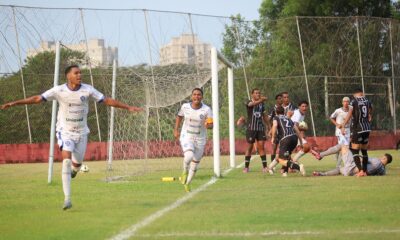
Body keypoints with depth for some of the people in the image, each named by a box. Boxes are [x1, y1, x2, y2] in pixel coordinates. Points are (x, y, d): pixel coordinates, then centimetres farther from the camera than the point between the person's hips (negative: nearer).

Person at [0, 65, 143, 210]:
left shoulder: (87, 90, -8)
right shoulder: (59, 90, -12)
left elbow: (107, 101, -4)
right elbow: (38, 99, -12)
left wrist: (128, 107, -7)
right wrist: (13, 104, -18)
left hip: (81, 132, 3)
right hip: (65, 131, -2)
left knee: (77, 163, 8)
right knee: (66, 161, -19)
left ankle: (73, 170, 50)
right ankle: (67, 199, -20)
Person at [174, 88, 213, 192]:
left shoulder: (206, 109, -11)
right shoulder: (185, 107, -6)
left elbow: (211, 124, -11)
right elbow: (179, 117, 13)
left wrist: (208, 125, -34)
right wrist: (176, 130, 8)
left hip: (200, 139, 1)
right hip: (186, 137, -1)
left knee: (195, 162, 10)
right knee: (189, 156, -28)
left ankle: (187, 183, 32)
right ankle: (185, 172, 4)